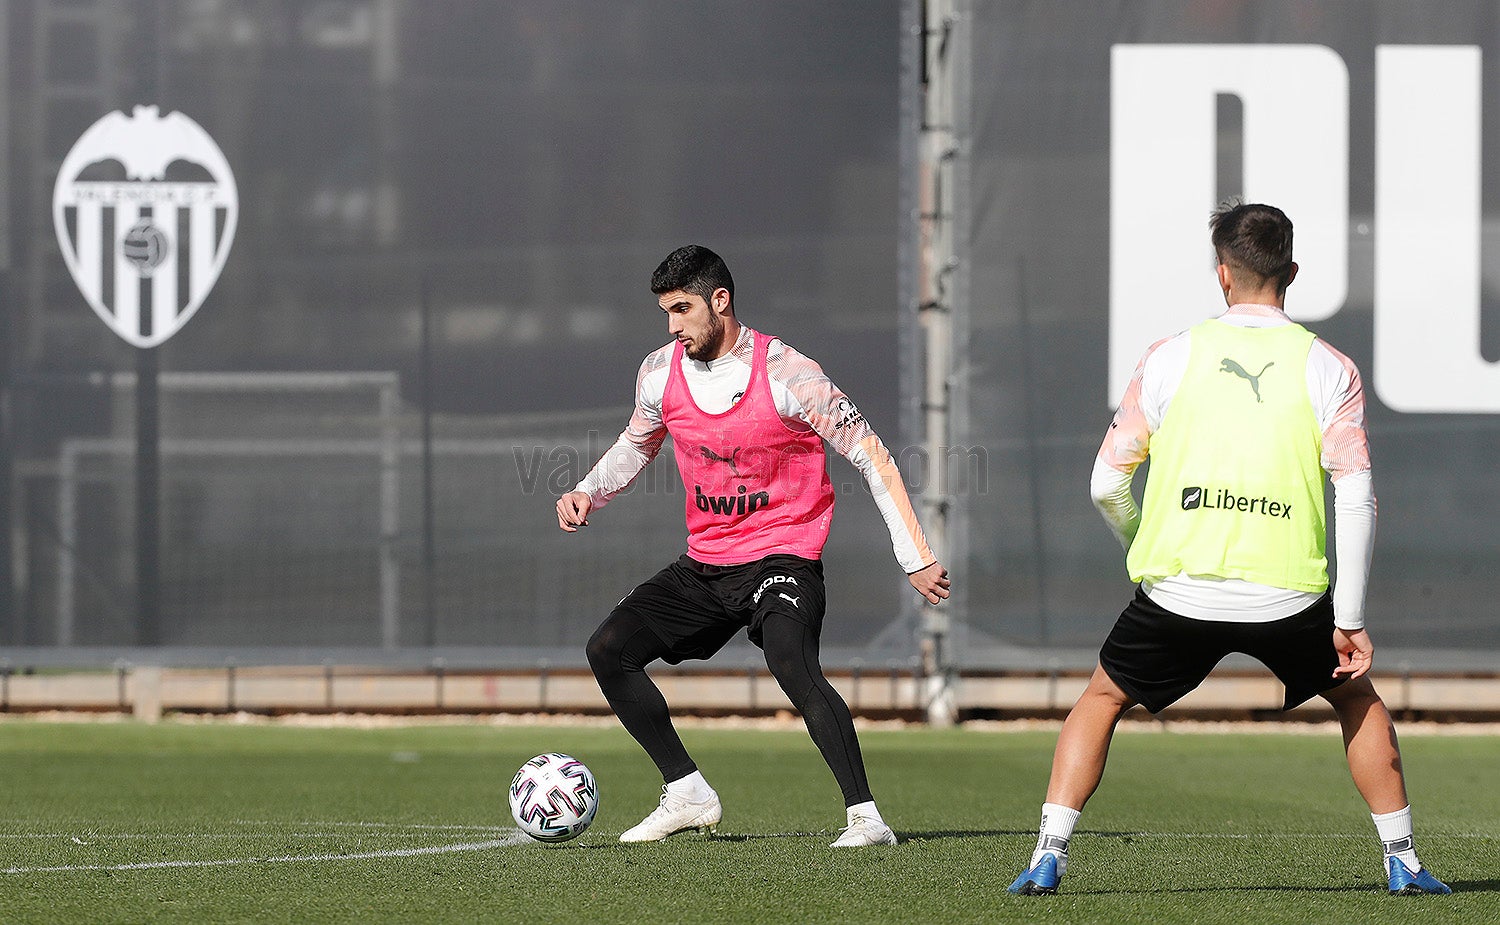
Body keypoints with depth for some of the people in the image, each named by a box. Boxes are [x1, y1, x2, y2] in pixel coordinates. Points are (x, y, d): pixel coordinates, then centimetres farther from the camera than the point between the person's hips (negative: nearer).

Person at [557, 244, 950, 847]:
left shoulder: (787, 375, -16)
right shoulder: (661, 373, 1)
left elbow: (871, 458, -11)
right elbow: (636, 445, 23)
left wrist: (915, 558, -15)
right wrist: (587, 493, 3)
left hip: (783, 556, -7)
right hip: (705, 563, 7)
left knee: (791, 662, -33)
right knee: (609, 650, 0)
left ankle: (865, 816, -32)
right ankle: (688, 796, 10)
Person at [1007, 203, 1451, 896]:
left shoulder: (1172, 357, 3)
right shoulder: (1329, 369, 1)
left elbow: (1107, 482, 5)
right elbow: (1355, 500, -6)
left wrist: (1142, 553, 25)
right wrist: (1350, 620, -1)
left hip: (1177, 592, 0)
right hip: (1289, 597, 0)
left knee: (1102, 699, 21)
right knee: (1358, 700, 25)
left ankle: (1046, 858, 10)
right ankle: (1402, 861, 22)